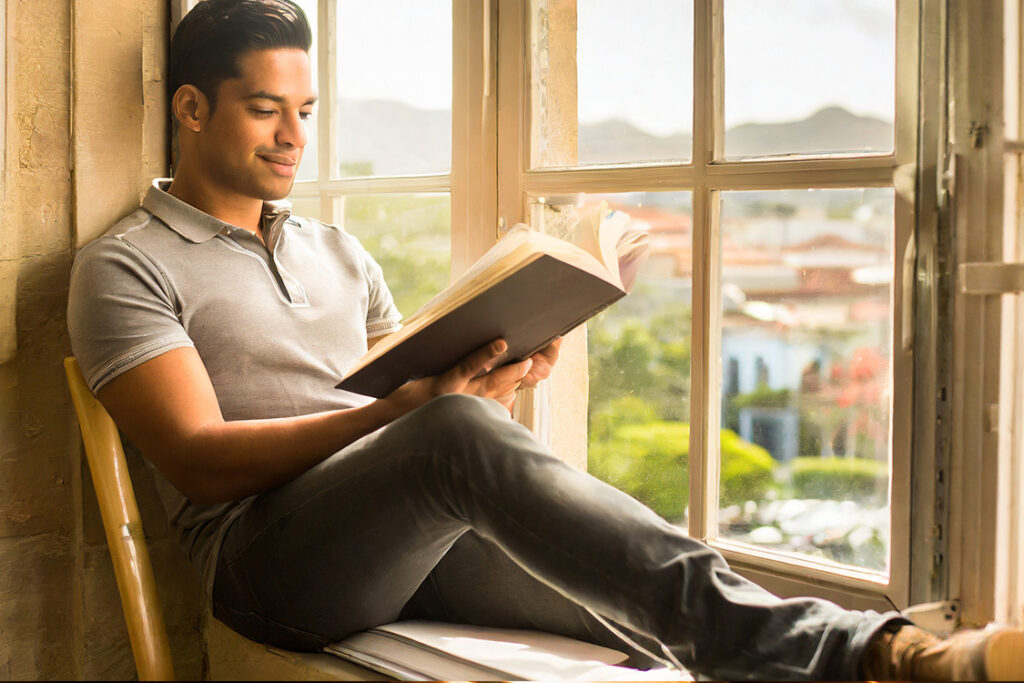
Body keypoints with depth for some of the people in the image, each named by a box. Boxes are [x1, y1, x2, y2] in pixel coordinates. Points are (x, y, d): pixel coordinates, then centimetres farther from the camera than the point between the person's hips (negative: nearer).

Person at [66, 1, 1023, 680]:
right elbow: (197, 458, -8)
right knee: (455, 437, -37)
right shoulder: (126, 266, 5)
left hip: (416, 533, 6)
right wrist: (400, 411, -19)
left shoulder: (336, 252, 25)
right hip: (269, 548, -6)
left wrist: (488, 386, -3)